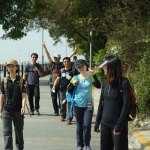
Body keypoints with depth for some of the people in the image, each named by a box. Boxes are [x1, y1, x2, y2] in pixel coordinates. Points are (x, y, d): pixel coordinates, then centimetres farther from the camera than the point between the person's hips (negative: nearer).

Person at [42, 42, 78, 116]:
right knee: (54, 99, 7)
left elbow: (68, 58, -2)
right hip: (53, 84, 3)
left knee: (61, 98, -6)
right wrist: (44, 47, -4)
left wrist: (75, 51, -8)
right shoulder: (52, 64, 7)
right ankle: (56, 111, 15)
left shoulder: (62, 64, 3)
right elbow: (48, 56, 2)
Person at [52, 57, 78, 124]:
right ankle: (63, 116, 28)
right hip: (62, 90, 4)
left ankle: (69, 118, -2)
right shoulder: (61, 70, 11)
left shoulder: (73, 70, -2)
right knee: (62, 104, 12)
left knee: (70, 104, -6)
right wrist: (54, 85, -5)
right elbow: (58, 78, 8)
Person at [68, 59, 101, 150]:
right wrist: (73, 84, -14)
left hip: (88, 105, -2)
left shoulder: (91, 77, -2)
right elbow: (69, 91, 3)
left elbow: (98, 86, -18)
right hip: (78, 105, 2)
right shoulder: (75, 78, 2)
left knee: (87, 125, -9)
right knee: (79, 126, 8)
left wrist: (94, 75, -26)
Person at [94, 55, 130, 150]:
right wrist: (97, 122, 10)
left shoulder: (124, 83, -10)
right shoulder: (105, 83, 7)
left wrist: (119, 125, -17)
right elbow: (101, 103, 12)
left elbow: (126, 105, -12)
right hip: (105, 124, 6)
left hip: (118, 124, -6)